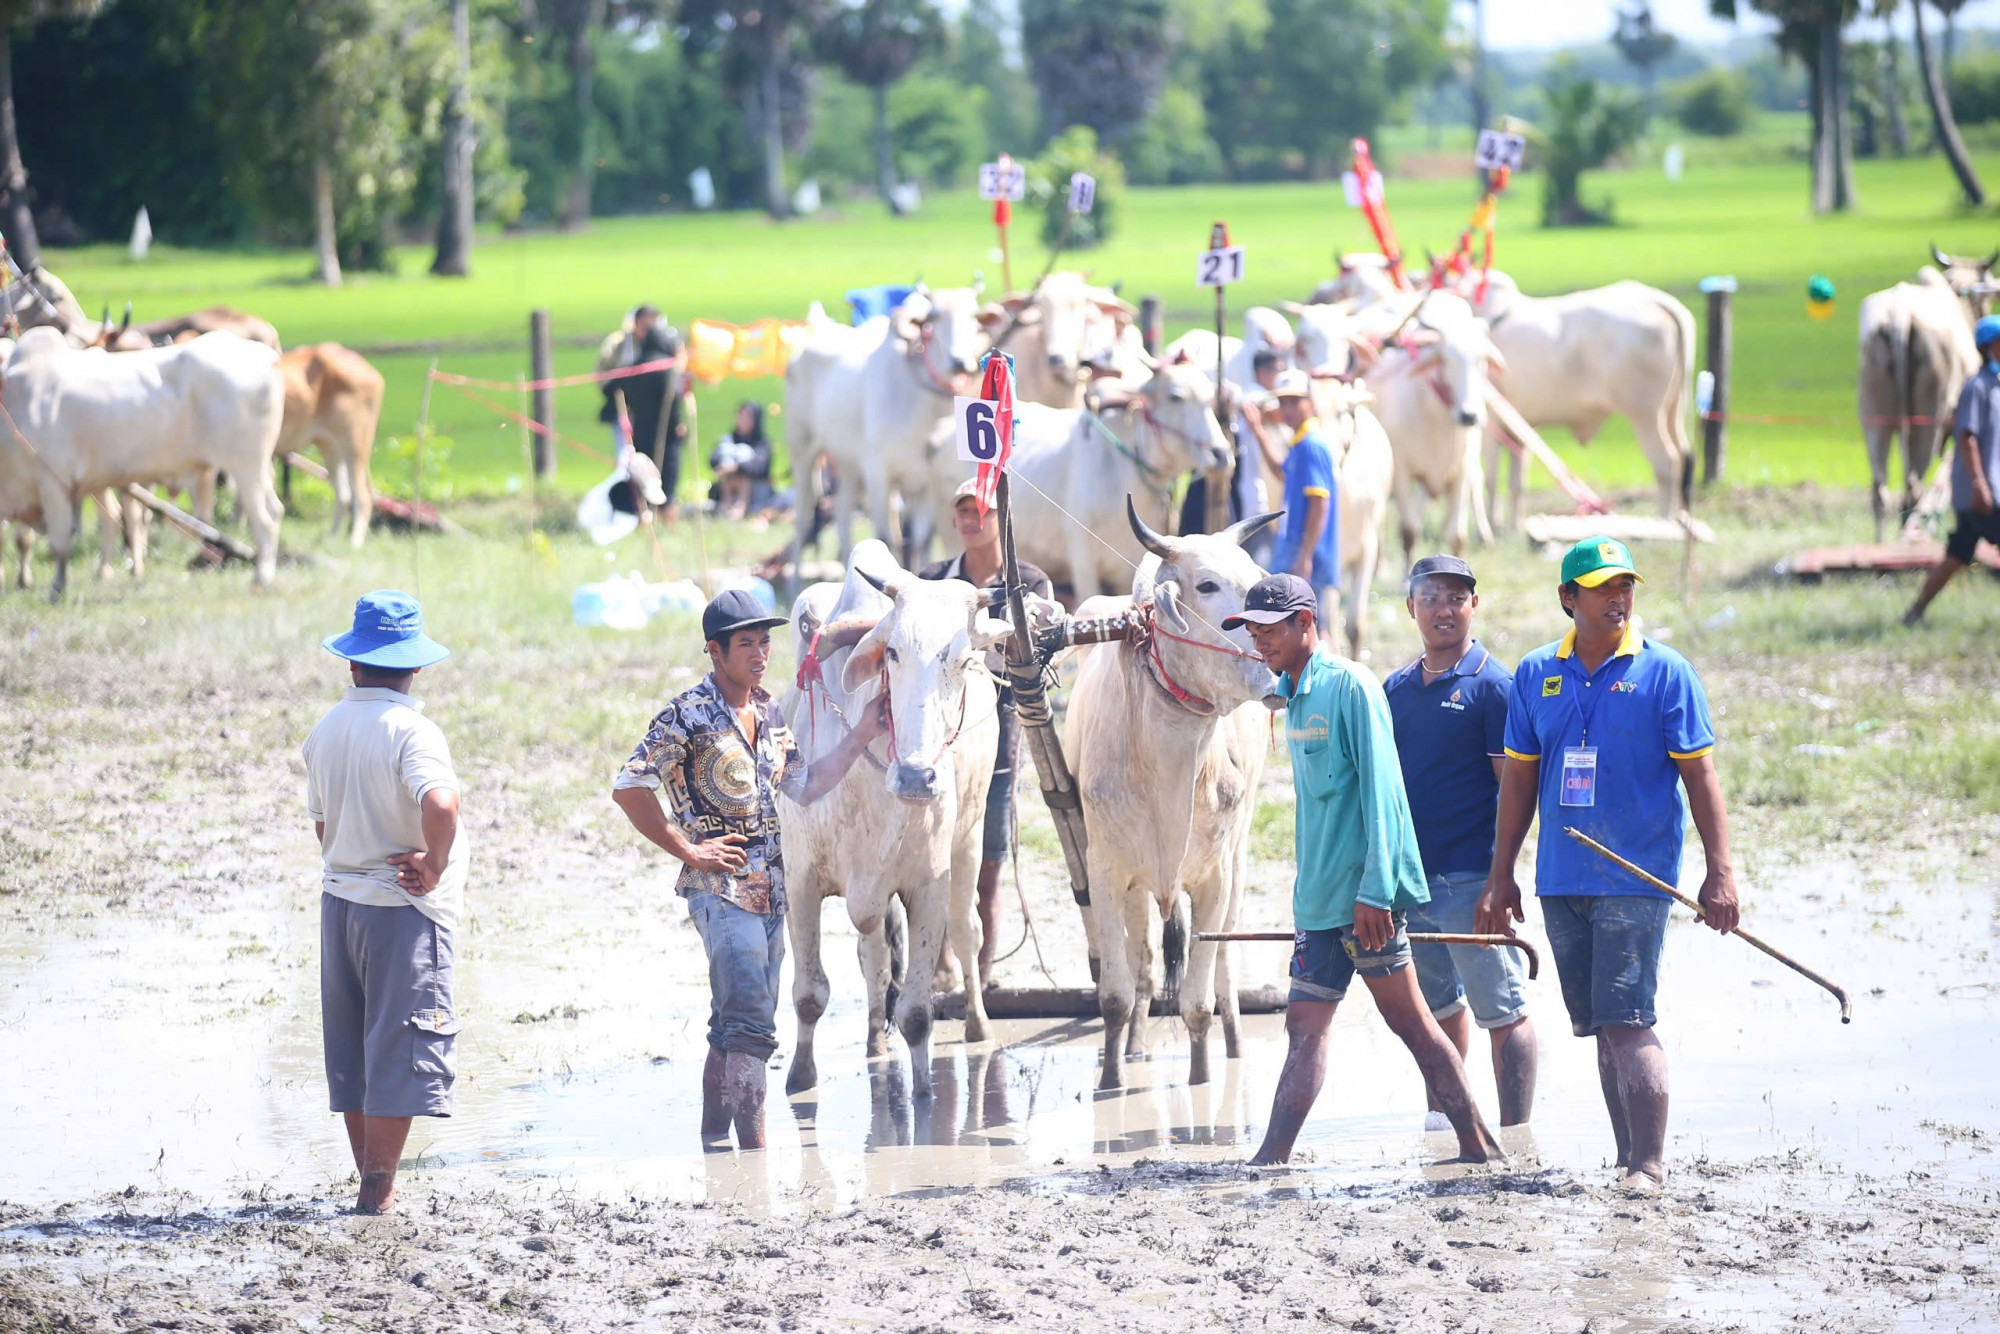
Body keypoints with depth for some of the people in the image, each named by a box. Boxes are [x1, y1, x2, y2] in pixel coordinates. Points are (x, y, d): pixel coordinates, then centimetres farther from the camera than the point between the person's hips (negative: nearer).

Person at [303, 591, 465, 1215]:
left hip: (339, 902, 6)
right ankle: (379, 1191, -1)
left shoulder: (325, 730, 6)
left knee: (352, 1052, 14)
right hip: (404, 908, -6)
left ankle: (372, 1182, 20)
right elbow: (440, 805, -32)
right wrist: (434, 869, -18)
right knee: (400, 1051, 0)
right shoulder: (410, 730, -16)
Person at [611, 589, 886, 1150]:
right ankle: (754, 1148, -16)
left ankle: (714, 1141, 18)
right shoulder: (688, 715, -10)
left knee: (736, 1027, 12)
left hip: (770, 890, 8)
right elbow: (629, 788, -12)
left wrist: (860, 737, 10)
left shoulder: (770, 713, 13)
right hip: (721, 888, -8)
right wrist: (688, 850, -13)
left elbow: (805, 788, 19)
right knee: (750, 1024, -15)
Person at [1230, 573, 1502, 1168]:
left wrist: (1374, 890, -20)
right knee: (1305, 1024, 7)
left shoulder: (1350, 687, -12)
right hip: (1320, 896, 9)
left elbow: (1380, 791, -16)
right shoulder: (1295, 695, 15)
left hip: (1361, 894, -9)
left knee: (1407, 1019, -7)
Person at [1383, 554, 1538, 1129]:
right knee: (1440, 1005, 18)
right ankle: (1440, 1121, 29)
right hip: (1407, 876, 6)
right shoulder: (1396, 688, 12)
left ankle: (1515, 1139, -2)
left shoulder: (1493, 685, -7)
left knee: (1502, 1011, -3)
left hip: (1470, 879, -6)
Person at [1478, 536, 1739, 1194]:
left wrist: (1720, 872, -9)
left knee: (1627, 1023, -13)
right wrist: (1500, 875, 12)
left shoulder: (1664, 672, -2)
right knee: (1601, 1029, 10)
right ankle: (1630, 1156, 18)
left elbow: (1700, 776, -3)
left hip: (1635, 880, -5)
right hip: (1562, 881, 5)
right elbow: (1520, 778, 14)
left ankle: (1649, 1166, -13)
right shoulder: (1536, 674, 9)